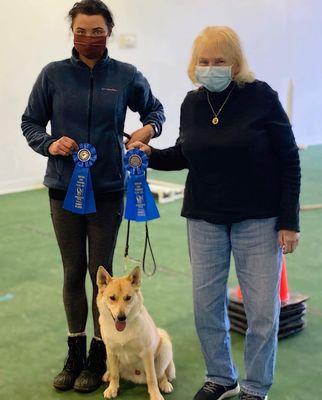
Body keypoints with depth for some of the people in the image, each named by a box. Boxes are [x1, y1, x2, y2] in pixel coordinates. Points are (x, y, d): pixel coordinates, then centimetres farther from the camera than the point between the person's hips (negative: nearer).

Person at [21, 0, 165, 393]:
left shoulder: (126, 76, -2)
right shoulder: (53, 74, -1)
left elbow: (154, 109, 13)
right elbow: (30, 122, 5)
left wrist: (148, 128, -9)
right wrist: (49, 144, -15)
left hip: (108, 188, -1)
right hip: (64, 187, 1)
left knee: (100, 270, 6)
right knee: (73, 271, 9)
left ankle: (98, 357, 22)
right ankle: (75, 354, 26)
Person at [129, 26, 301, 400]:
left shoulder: (261, 97, -10)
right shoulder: (192, 103, 3)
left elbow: (288, 160, -7)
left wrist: (289, 222, -10)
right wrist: (152, 155, -4)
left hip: (258, 219, -4)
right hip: (204, 219, 4)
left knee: (262, 309, 3)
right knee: (206, 304, 10)